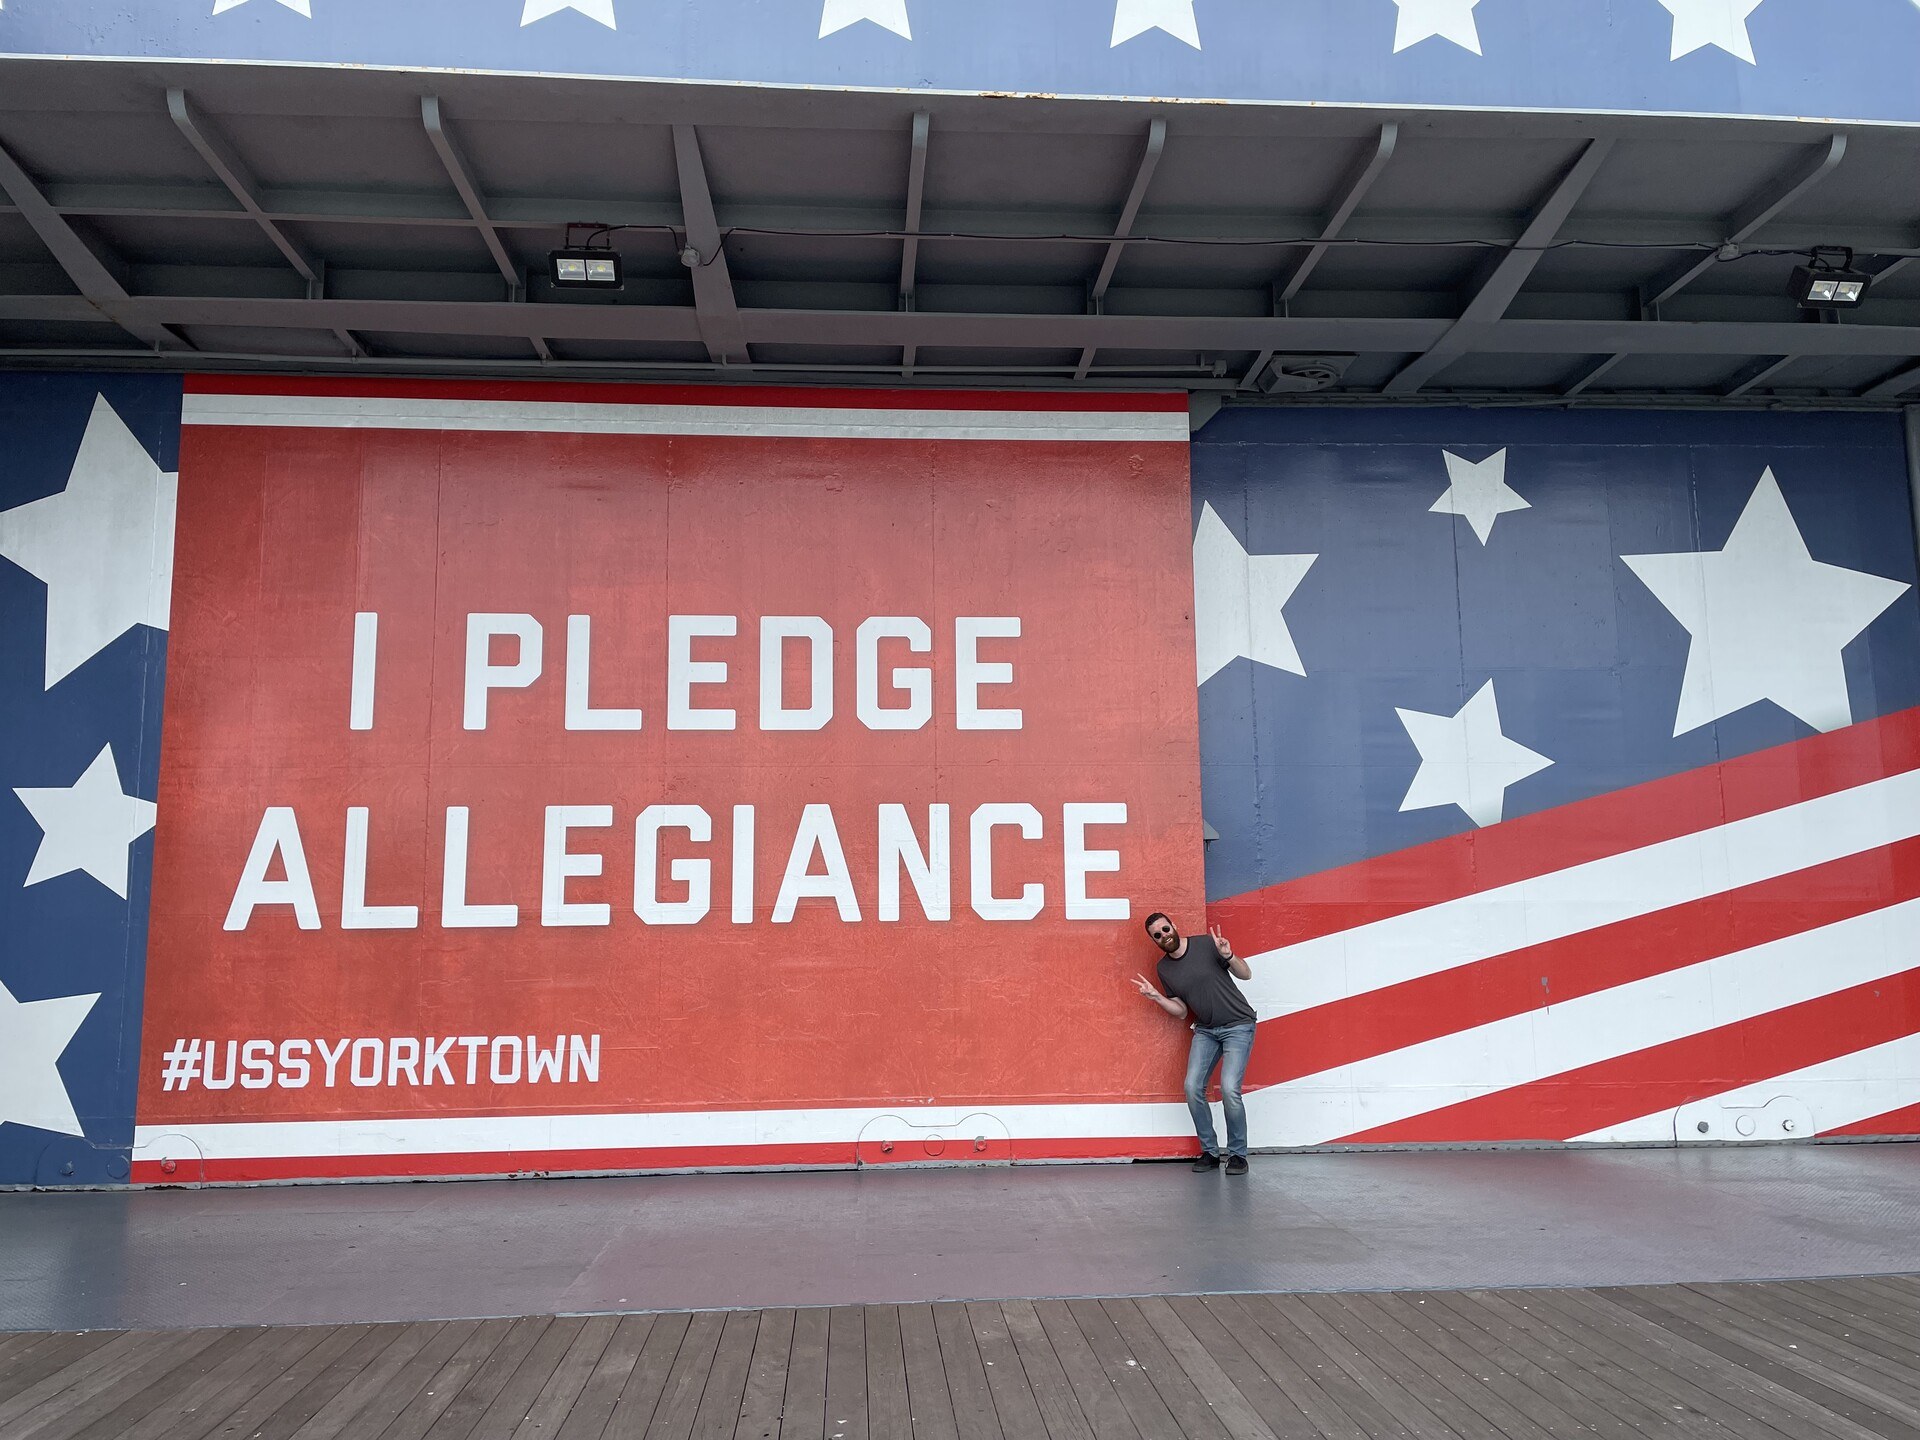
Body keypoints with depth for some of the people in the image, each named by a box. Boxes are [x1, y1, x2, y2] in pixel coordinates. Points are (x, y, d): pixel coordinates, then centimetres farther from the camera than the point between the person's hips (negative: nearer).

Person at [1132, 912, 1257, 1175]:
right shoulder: (1164, 969, 4)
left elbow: (1246, 974, -6)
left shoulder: (1206, 944, -11)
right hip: (1205, 1030, 5)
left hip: (1238, 1026, -5)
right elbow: (1181, 1011, 9)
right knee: (1193, 1087, -10)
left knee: (1229, 1089, -18)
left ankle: (1237, 1155, 0)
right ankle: (1209, 1152, 6)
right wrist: (1156, 997, -6)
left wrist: (1228, 956, -25)